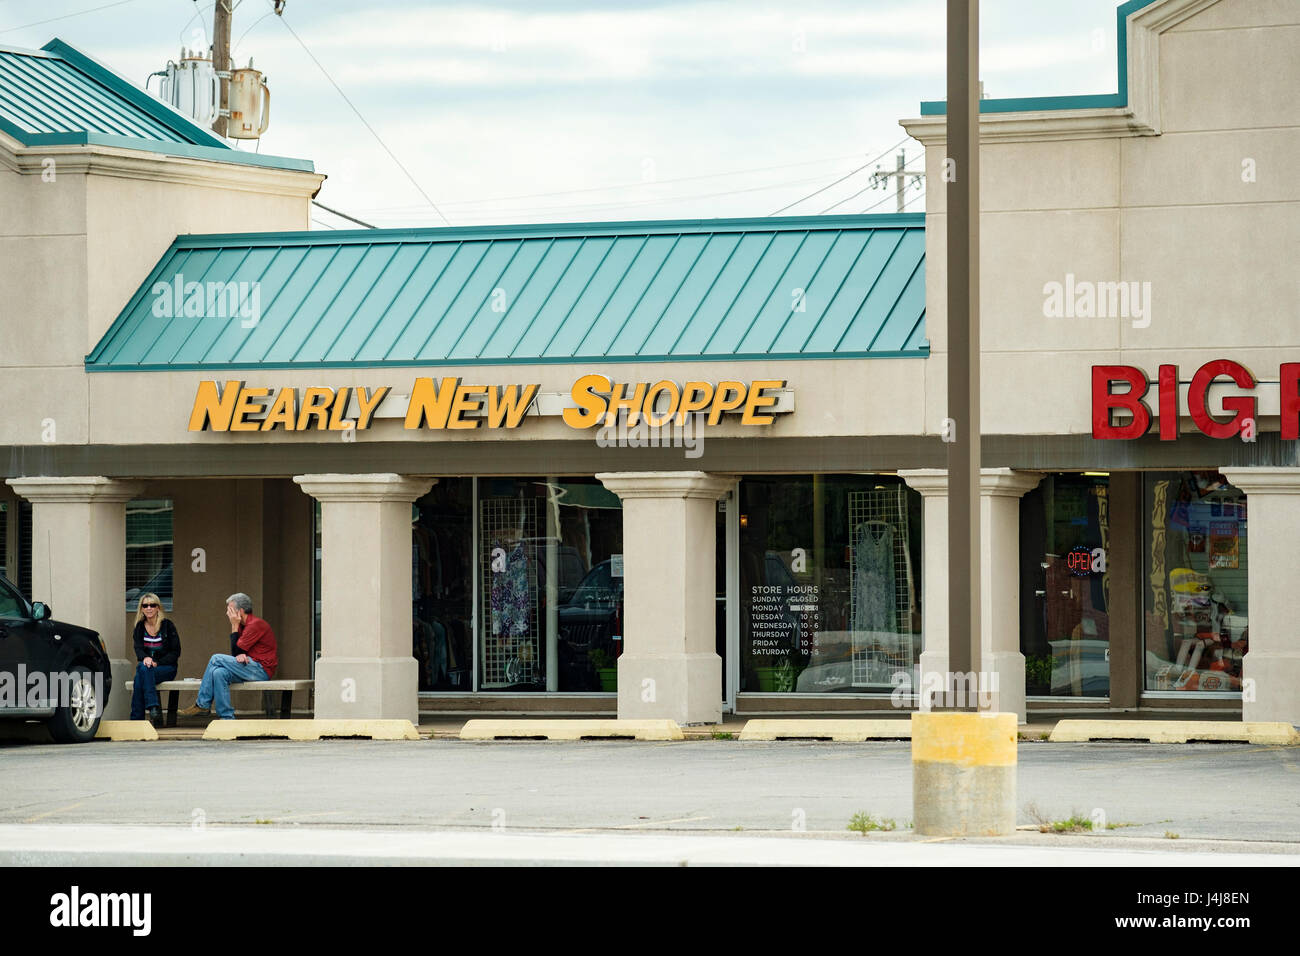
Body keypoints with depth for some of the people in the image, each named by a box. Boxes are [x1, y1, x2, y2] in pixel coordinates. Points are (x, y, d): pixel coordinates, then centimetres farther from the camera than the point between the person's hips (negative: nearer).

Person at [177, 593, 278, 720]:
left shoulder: (256, 625, -13)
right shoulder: (242, 626, 17)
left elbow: (236, 652, -14)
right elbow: (236, 653, 13)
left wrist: (234, 627, -9)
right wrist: (240, 655, -12)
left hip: (262, 669, -9)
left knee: (216, 659, -17)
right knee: (219, 673, -14)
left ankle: (202, 705, -10)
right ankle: (227, 718, -17)